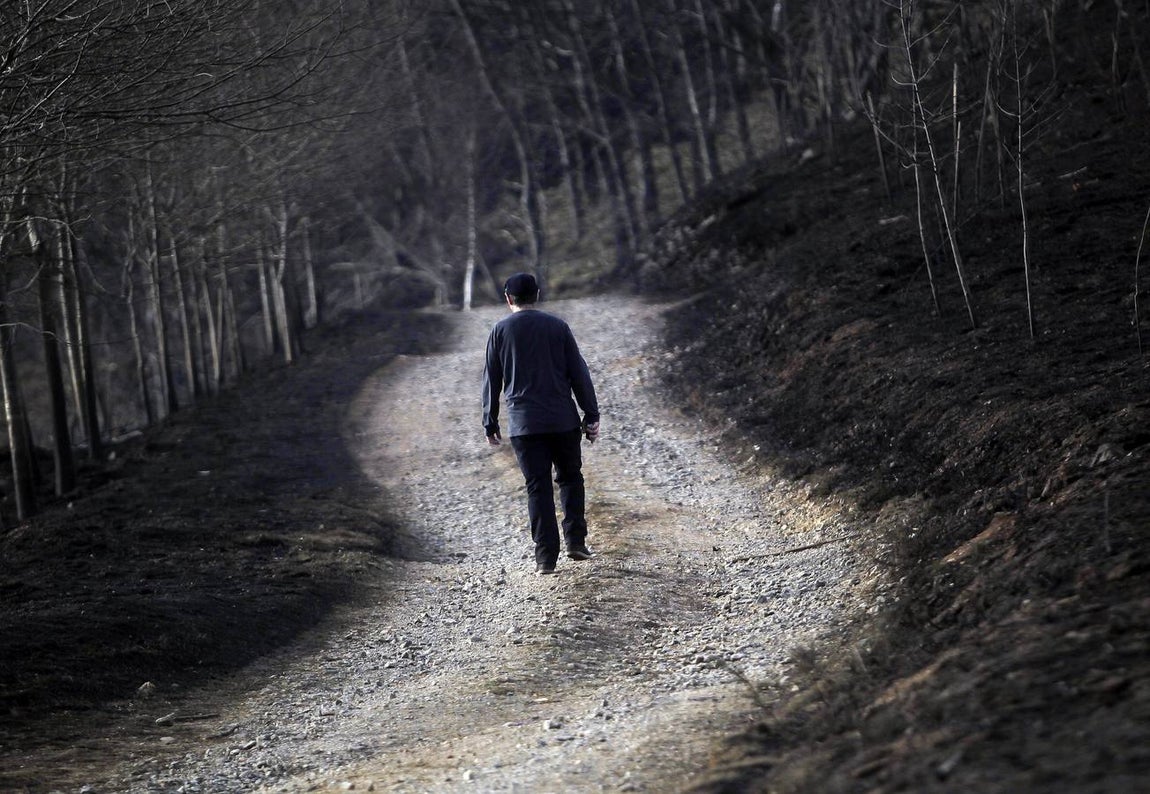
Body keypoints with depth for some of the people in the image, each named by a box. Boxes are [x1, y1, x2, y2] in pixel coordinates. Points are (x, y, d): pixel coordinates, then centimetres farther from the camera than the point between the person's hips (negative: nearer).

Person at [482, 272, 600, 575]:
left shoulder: (500, 331, 2)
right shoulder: (557, 326, 3)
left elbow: (491, 380, 5)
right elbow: (579, 373, 2)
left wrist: (490, 422, 13)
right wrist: (591, 415, 7)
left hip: (523, 424, 0)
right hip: (563, 420, 0)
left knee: (538, 487, 2)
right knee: (570, 478, 16)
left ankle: (546, 557, -1)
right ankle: (576, 541, 7)